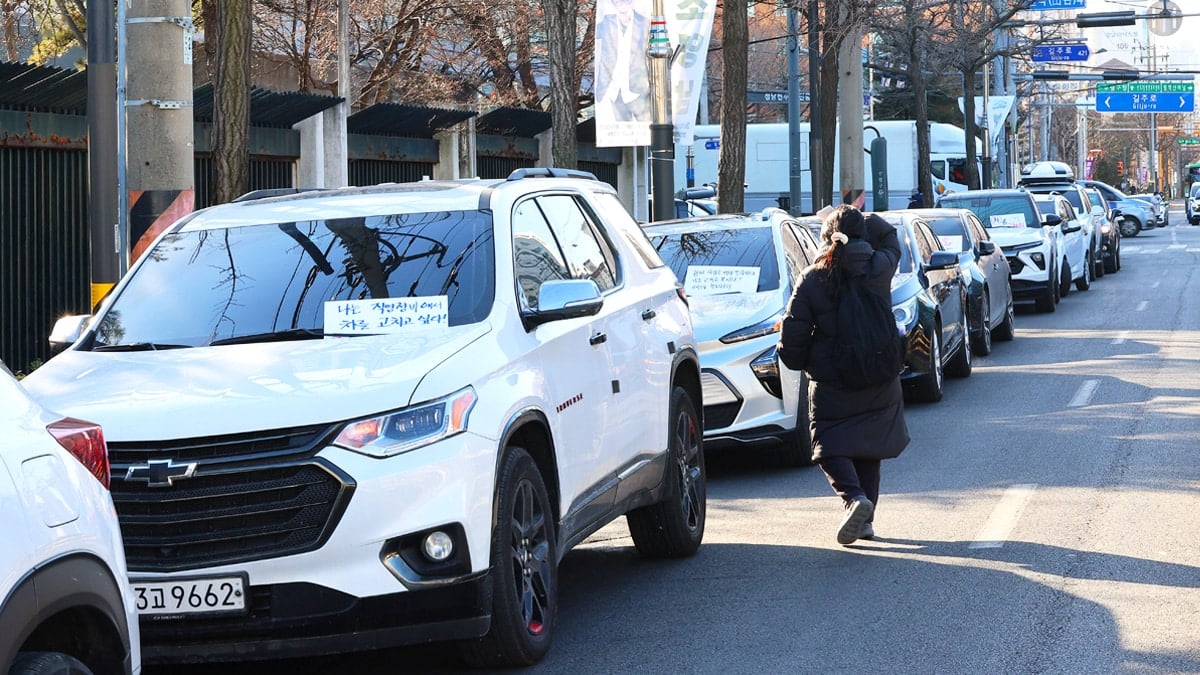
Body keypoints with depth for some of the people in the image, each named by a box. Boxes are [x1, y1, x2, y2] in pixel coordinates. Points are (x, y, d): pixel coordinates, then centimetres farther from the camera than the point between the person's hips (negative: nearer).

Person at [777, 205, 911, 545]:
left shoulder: (811, 279, -8)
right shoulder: (879, 268, -4)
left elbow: (793, 338, -6)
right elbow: (890, 239, 21)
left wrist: (799, 361, 13)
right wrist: (863, 220, 14)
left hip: (830, 385, -3)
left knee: (829, 446, 3)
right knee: (868, 447, 16)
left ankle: (854, 497, -23)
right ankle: (866, 519, 13)